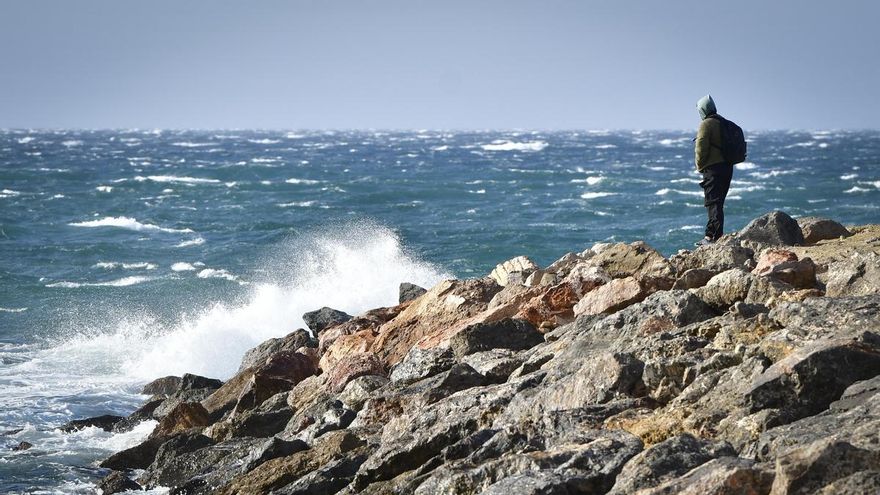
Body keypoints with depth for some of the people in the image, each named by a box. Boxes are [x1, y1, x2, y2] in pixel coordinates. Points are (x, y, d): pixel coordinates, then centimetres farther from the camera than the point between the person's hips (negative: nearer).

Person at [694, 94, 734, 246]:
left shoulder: (706, 124, -11)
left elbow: (701, 148, -16)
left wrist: (700, 166, -3)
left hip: (713, 169, -8)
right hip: (727, 167, 8)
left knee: (713, 203, -8)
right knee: (717, 203, 14)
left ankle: (714, 236, -12)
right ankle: (710, 235, 19)